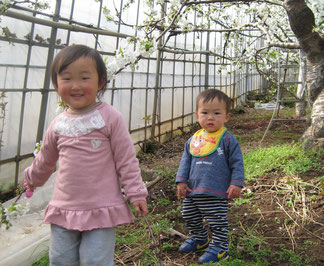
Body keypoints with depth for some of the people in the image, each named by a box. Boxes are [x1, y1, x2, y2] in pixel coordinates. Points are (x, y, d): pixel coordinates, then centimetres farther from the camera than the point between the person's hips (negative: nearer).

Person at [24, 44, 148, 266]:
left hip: (101, 209, -4)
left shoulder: (110, 117, -11)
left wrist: (136, 193, -5)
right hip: (64, 209, 5)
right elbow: (45, 159, 22)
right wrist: (32, 180, 36)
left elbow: (126, 159, -6)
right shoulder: (58, 124, 3)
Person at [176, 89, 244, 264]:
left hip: (216, 193, -6)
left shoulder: (227, 139, -8)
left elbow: (237, 163, -6)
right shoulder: (194, 140, 5)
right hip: (192, 191, 6)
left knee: (217, 223, 4)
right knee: (190, 217, 21)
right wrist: (181, 181, 6)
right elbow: (185, 161, 12)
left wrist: (236, 184, -13)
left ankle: (219, 248, 24)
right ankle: (199, 239, 44)